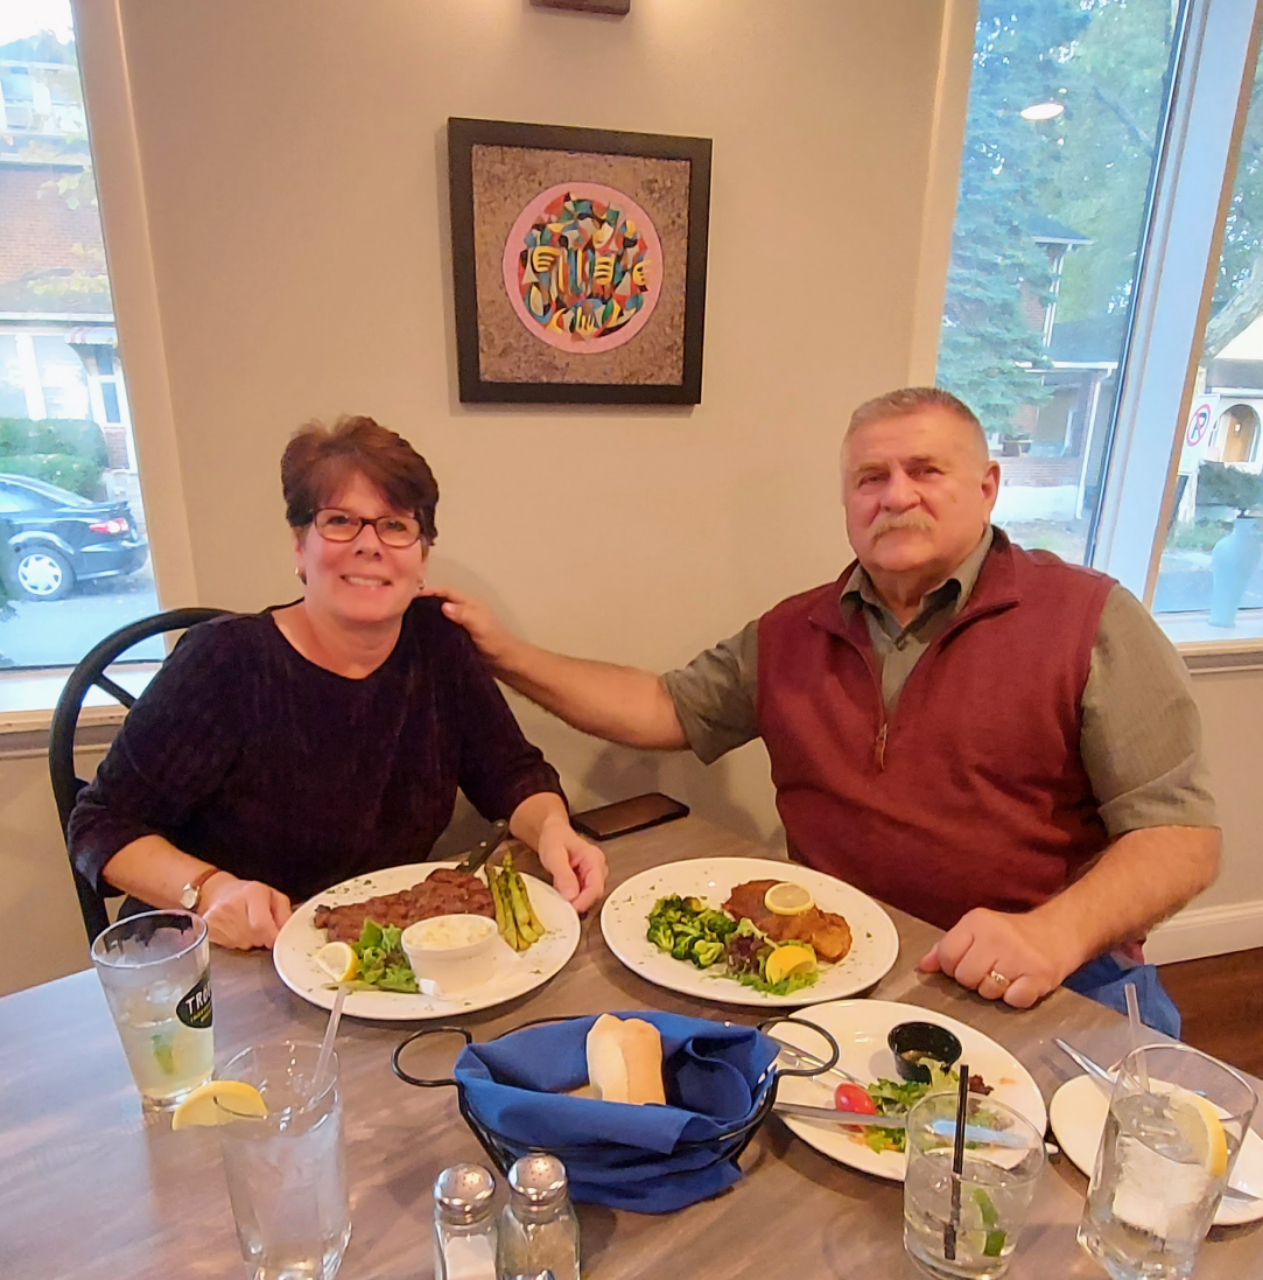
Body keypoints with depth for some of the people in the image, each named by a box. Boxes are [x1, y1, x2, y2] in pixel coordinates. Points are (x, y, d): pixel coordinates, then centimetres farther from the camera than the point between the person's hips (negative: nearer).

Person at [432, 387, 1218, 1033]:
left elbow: (1181, 835, -6)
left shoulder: (1089, 620, -5)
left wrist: (1059, 933, -25)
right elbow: (664, 709, 12)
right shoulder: (792, 635, 8)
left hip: (1049, 976, -1)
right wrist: (508, 656, 4)